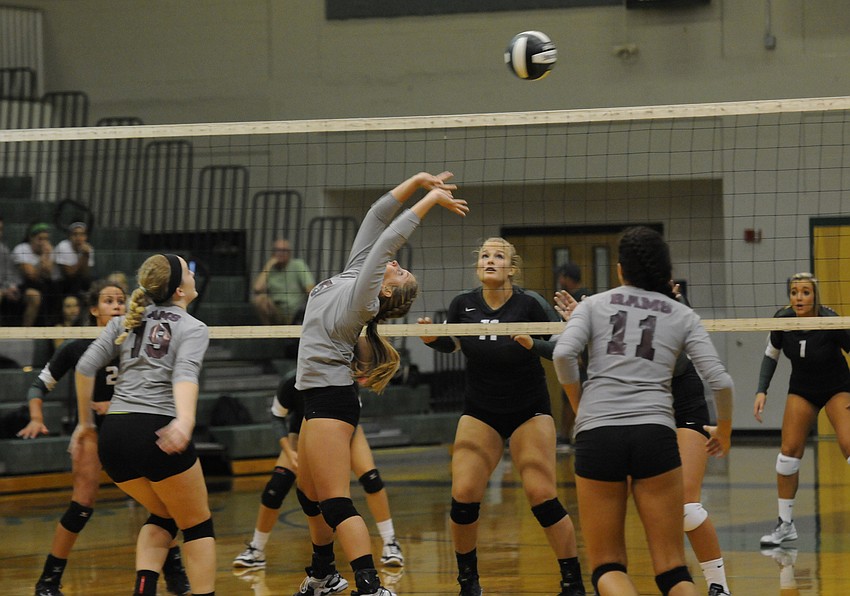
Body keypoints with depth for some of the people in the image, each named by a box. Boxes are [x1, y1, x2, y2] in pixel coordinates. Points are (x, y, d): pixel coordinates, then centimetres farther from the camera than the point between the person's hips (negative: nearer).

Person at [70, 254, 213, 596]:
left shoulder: (127, 321, 17)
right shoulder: (193, 329, 2)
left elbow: (86, 367, 8)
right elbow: (184, 375, -18)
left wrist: (85, 424, 17)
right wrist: (186, 420, -34)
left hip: (112, 438, 5)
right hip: (157, 433, -5)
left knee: (163, 516, 25)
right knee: (198, 527, 12)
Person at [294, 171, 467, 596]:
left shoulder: (363, 300, -14)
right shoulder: (352, 273, 9)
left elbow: (388, 239, -21)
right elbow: (377, 217, 10)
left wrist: (431, 198, -18)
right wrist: (418, 182, 7)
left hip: (330, 397, -10)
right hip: (320, 398, 10)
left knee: (334, 502, -15)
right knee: (310, 495, 20)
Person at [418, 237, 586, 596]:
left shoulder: (530, 303, -16)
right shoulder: (463, 305, -6)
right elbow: (450, 343, 12)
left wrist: (533, 344, -35)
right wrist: (432, 338, -9)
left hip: (529, 411, -3)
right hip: (480, 413, 3)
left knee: (542, 497, -13)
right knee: (463, 495, -9)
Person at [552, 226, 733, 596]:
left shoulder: (594, 305, 13)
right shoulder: (682, 316, 15)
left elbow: (564, 353, -5)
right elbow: (720, 381, 6)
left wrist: (578, 404, 11)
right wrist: (724, 431, 24)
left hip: (596, 434, 0)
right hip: (655, 433, 0)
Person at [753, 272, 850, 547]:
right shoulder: (782, 320, -16)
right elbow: (771, 355, 0)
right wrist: (762, 391, -8)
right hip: (802, 389, 4)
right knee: (789, 451, -3)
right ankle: (785, 524, 8)